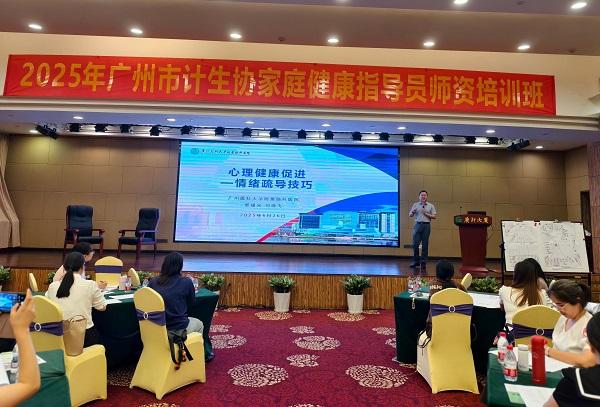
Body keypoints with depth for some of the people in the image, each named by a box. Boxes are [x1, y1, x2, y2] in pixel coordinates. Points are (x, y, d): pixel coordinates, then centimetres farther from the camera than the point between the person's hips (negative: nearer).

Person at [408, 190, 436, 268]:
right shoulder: (415, 205, 11)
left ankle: (423, 261, 8)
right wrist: (412, 212, -14)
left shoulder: (431, 206, 10)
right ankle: (416, 261, 8)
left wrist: (426, 214, -8)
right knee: (415, 244, -3)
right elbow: (410, 215, 7)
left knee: (425, 244, 1)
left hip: (426, 225, 0)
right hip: (417, 225, 0)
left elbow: (434, 216, 5)